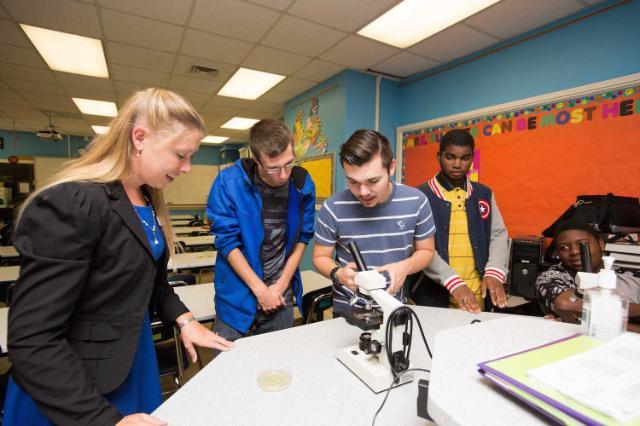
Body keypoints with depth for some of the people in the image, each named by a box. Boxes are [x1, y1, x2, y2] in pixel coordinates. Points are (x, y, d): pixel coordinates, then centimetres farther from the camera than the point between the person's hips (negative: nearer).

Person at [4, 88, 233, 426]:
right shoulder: (70, 205, -26)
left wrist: (183, 319, -3)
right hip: (74, 392, -7)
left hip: (133, 358, 7)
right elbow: (32, 339, -26)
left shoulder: (148, 200, 1)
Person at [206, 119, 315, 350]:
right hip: (237, 296, -2)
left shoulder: (303, 184, -7)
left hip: (281, 296, 3)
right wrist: (260, 289, -12)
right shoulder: (228, 183, -16)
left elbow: (302, 238, 0)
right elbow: (227, 241, -13)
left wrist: (281, 285, -4)